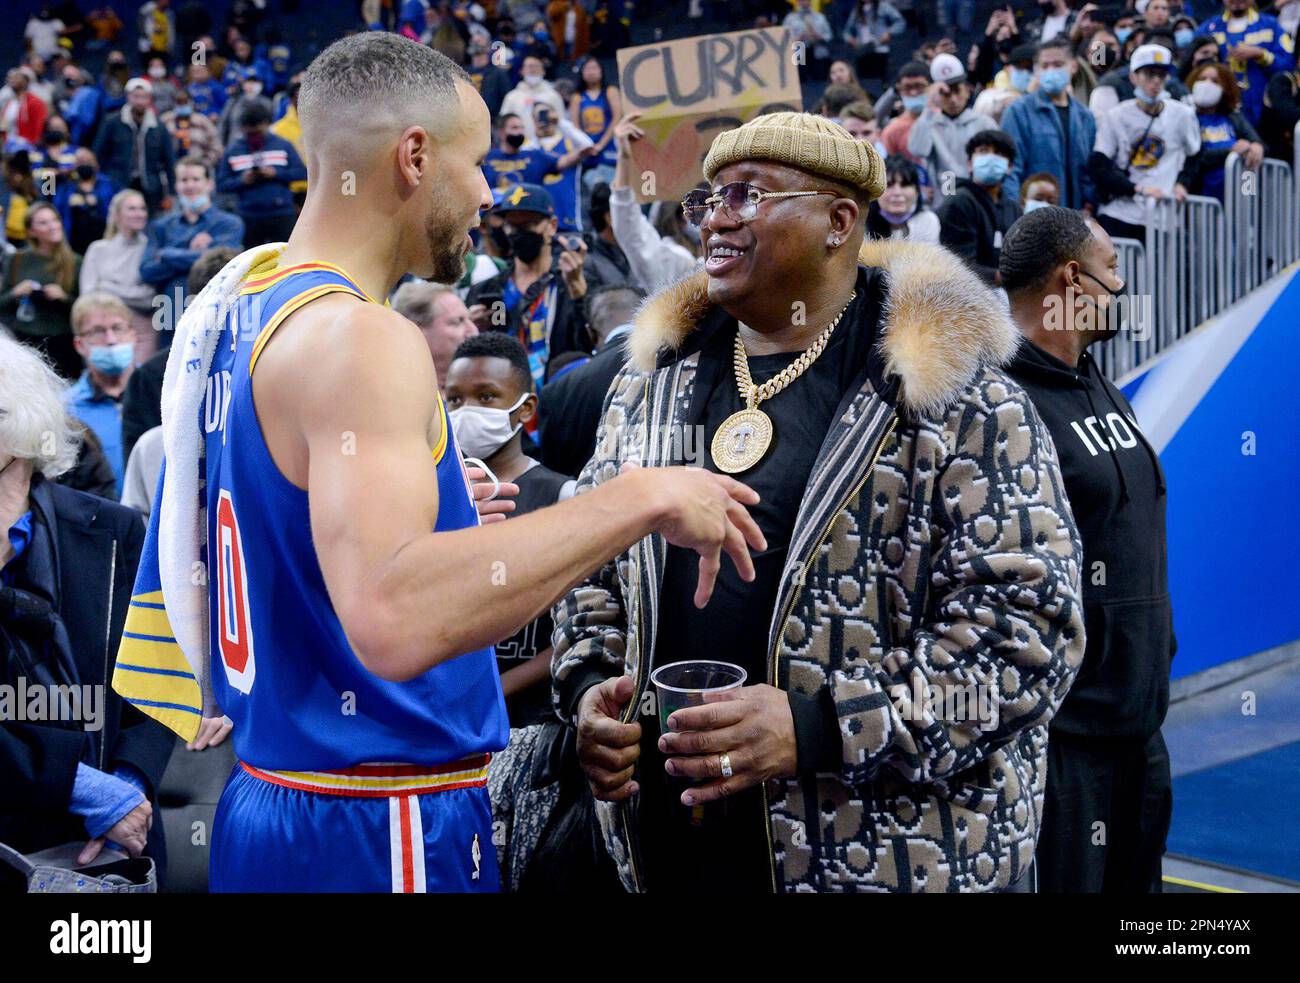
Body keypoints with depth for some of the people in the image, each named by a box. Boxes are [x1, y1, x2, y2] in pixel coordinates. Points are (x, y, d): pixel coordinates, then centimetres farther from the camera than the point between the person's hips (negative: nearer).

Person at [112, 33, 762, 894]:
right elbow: (392, 621, -36)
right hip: (378, 832, -9)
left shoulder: (244, 315, 9)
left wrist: (453, 516, 26)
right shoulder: (357, 337, -20)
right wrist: (642, 500, -29)